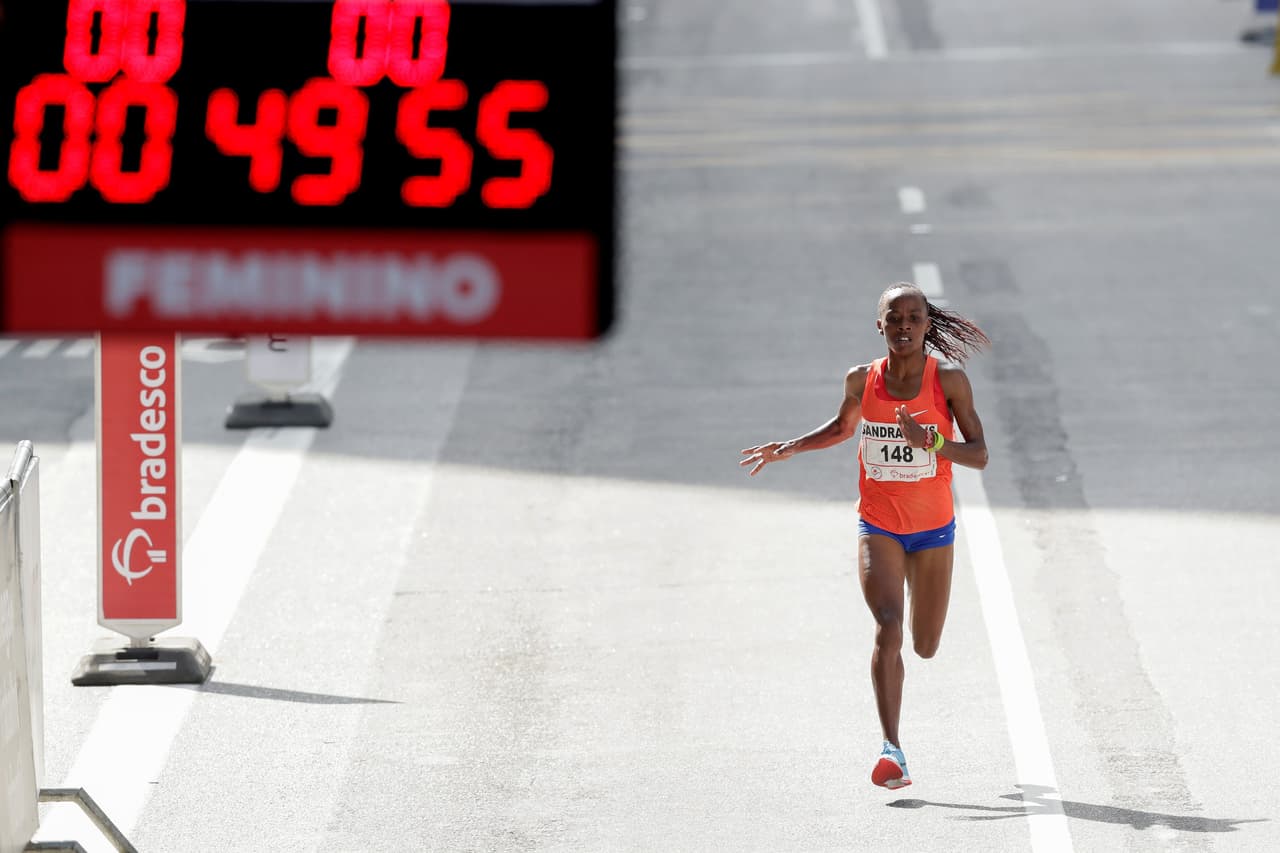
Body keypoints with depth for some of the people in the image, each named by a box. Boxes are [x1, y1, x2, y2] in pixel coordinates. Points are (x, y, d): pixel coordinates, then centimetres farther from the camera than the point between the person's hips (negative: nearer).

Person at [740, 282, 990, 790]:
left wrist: (931, 442, -29)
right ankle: (892, 749, -21)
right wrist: (787, 448, 5)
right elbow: (844, 428, 17)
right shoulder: (862, 381, -5)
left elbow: (980, 456, -12)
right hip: (878, 525, 0)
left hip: (933, 528, 0)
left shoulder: (949, 380, -11)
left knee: (925, 647, 10)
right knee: (887, 629, -22)